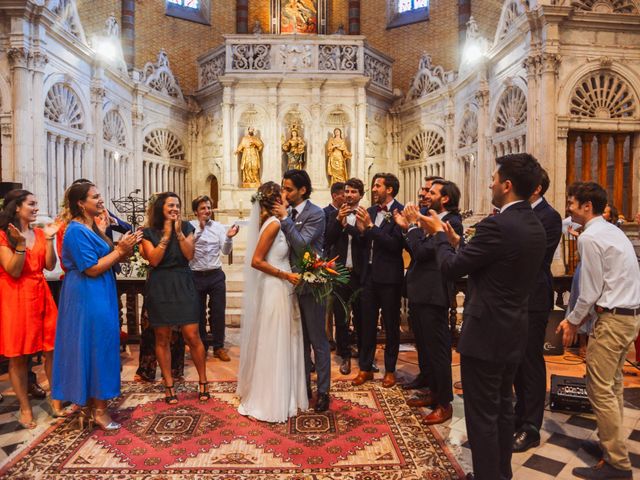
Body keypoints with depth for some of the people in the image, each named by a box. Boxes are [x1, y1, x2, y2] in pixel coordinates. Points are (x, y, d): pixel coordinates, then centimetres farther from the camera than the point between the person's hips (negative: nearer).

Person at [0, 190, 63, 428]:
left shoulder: (39, 233, 10)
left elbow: (50, 266, 3)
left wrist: (49, 239, -6)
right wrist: (20, 244, -24)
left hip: (41, 295, 5)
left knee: (52, 349, 4)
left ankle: (56, 400, 16)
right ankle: (25, 408, 14)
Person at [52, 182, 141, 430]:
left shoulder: (93, 228, 12)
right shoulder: (77, 231, -16)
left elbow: (105, 260, 14)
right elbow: (92, 269, -21)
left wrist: (123, 249, -2)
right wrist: (120, 249, -16)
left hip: (98, 296, 9)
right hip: (88, 298, -9)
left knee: (97, 346, 14)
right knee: (96, 347, -1)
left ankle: (90, 405, 26)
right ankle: (98, 409, 11)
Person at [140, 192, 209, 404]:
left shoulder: (186, 227, 7)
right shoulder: (148, 232, 3)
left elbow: (189, 255, -4)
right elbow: (153, 260, -9)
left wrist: (179, 231, -10)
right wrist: (167, 234, -10)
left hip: (183, 285, 1)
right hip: (159, 287, 0)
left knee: (192, 336, -2)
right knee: (162, 338, 6)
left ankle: (203, 381, 14)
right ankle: (169, 385, 20)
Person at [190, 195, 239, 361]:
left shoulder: (218, 227, 2)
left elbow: (226, 251, -3)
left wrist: (229, 237, -22)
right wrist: (199, 228, -22)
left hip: (216, 275, 1)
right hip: (196, 276, -1)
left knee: (218, 313, 7)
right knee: (198, 313, 12)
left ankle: (219, 347, 22)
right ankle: (201, 347, 29)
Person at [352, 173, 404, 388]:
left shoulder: (400, 212, -11)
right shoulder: (370, 211, 8)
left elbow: (395, 244, -21)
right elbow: (365, 243, 9)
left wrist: (370, 226, -22)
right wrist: (361, 230, -11)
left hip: (389, 276, -5)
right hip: (370, 274, 6)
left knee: (391, 325, 9)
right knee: (367, 323, 12)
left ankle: (390, 370, 25)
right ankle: (365, 368, 25)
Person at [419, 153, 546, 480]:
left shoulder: (497, 225, -23)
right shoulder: (535, 227, 6)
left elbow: (450, 269, -17)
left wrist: (439, 233, -1)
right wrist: (457, 242, 12)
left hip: (485, 334, -9)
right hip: (513, 333, 10)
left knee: (482, 415, 5)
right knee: (502, 408, 23)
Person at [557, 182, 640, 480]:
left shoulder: (590, 237, -17)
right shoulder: (611, 230, 13)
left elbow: (590, 291, -17)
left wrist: (572, 321, -3)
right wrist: (579, 317, 15)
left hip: (612, 319, -10)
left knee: (600, 390, -3)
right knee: (612, 385, 18)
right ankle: (611, 444, 30)